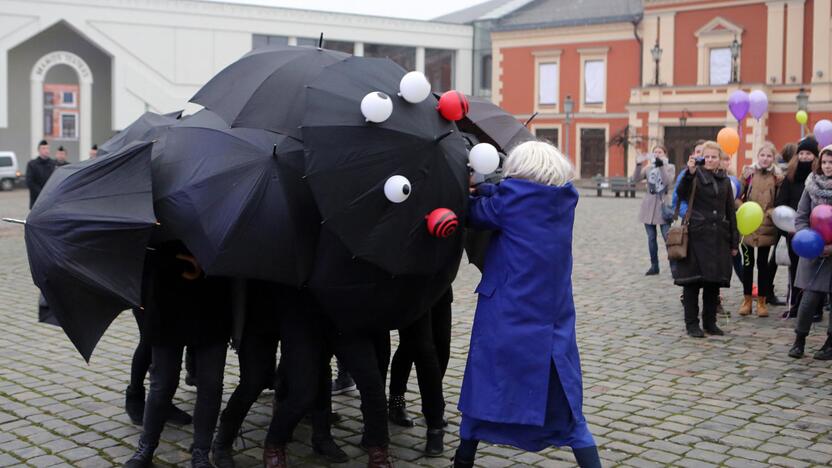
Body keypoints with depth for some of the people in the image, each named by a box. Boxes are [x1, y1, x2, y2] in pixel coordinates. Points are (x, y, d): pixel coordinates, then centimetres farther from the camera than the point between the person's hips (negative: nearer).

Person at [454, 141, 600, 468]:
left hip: (504, 325, -3)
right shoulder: (565, 200, 1)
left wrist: (476, 191, 18)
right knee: (566, 410, 11)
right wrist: (486, 189, -5)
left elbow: (476, 214, 2)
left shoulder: (511, 200, -12)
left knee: (483, 398, 15)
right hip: (554, 328, 3)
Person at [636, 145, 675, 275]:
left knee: (667, 237, -11)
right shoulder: (648, 168, 11)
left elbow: (668, 181, -13)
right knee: (651, 237, 6)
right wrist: (640, 165, -21)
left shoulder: (670, 167, 5)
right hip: (649, 204, 3)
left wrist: (661, 166, -21)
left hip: (663, 204, -3)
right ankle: (654, 266, 13)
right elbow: (637, 178, -5)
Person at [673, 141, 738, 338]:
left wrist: (734, 242, 12)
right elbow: (682, 193, -18)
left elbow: (730, 212, 15)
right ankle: (691, 323, 6)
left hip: (718, 238, 4)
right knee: (692, 281, -2)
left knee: (714, 281, 8)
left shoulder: (724, 181, 13)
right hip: (696, 236, -4)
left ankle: (710, 322, 19)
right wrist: (690, 172, -32)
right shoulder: (694, 176, 0)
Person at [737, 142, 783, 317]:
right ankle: (747, 300, 18)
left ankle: (762, 301, 16)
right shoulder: (748, 172, 1)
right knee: (747, 263, 7)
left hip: (766, 227, 0)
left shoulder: (777, 177, 3)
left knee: (763, 263, 7)